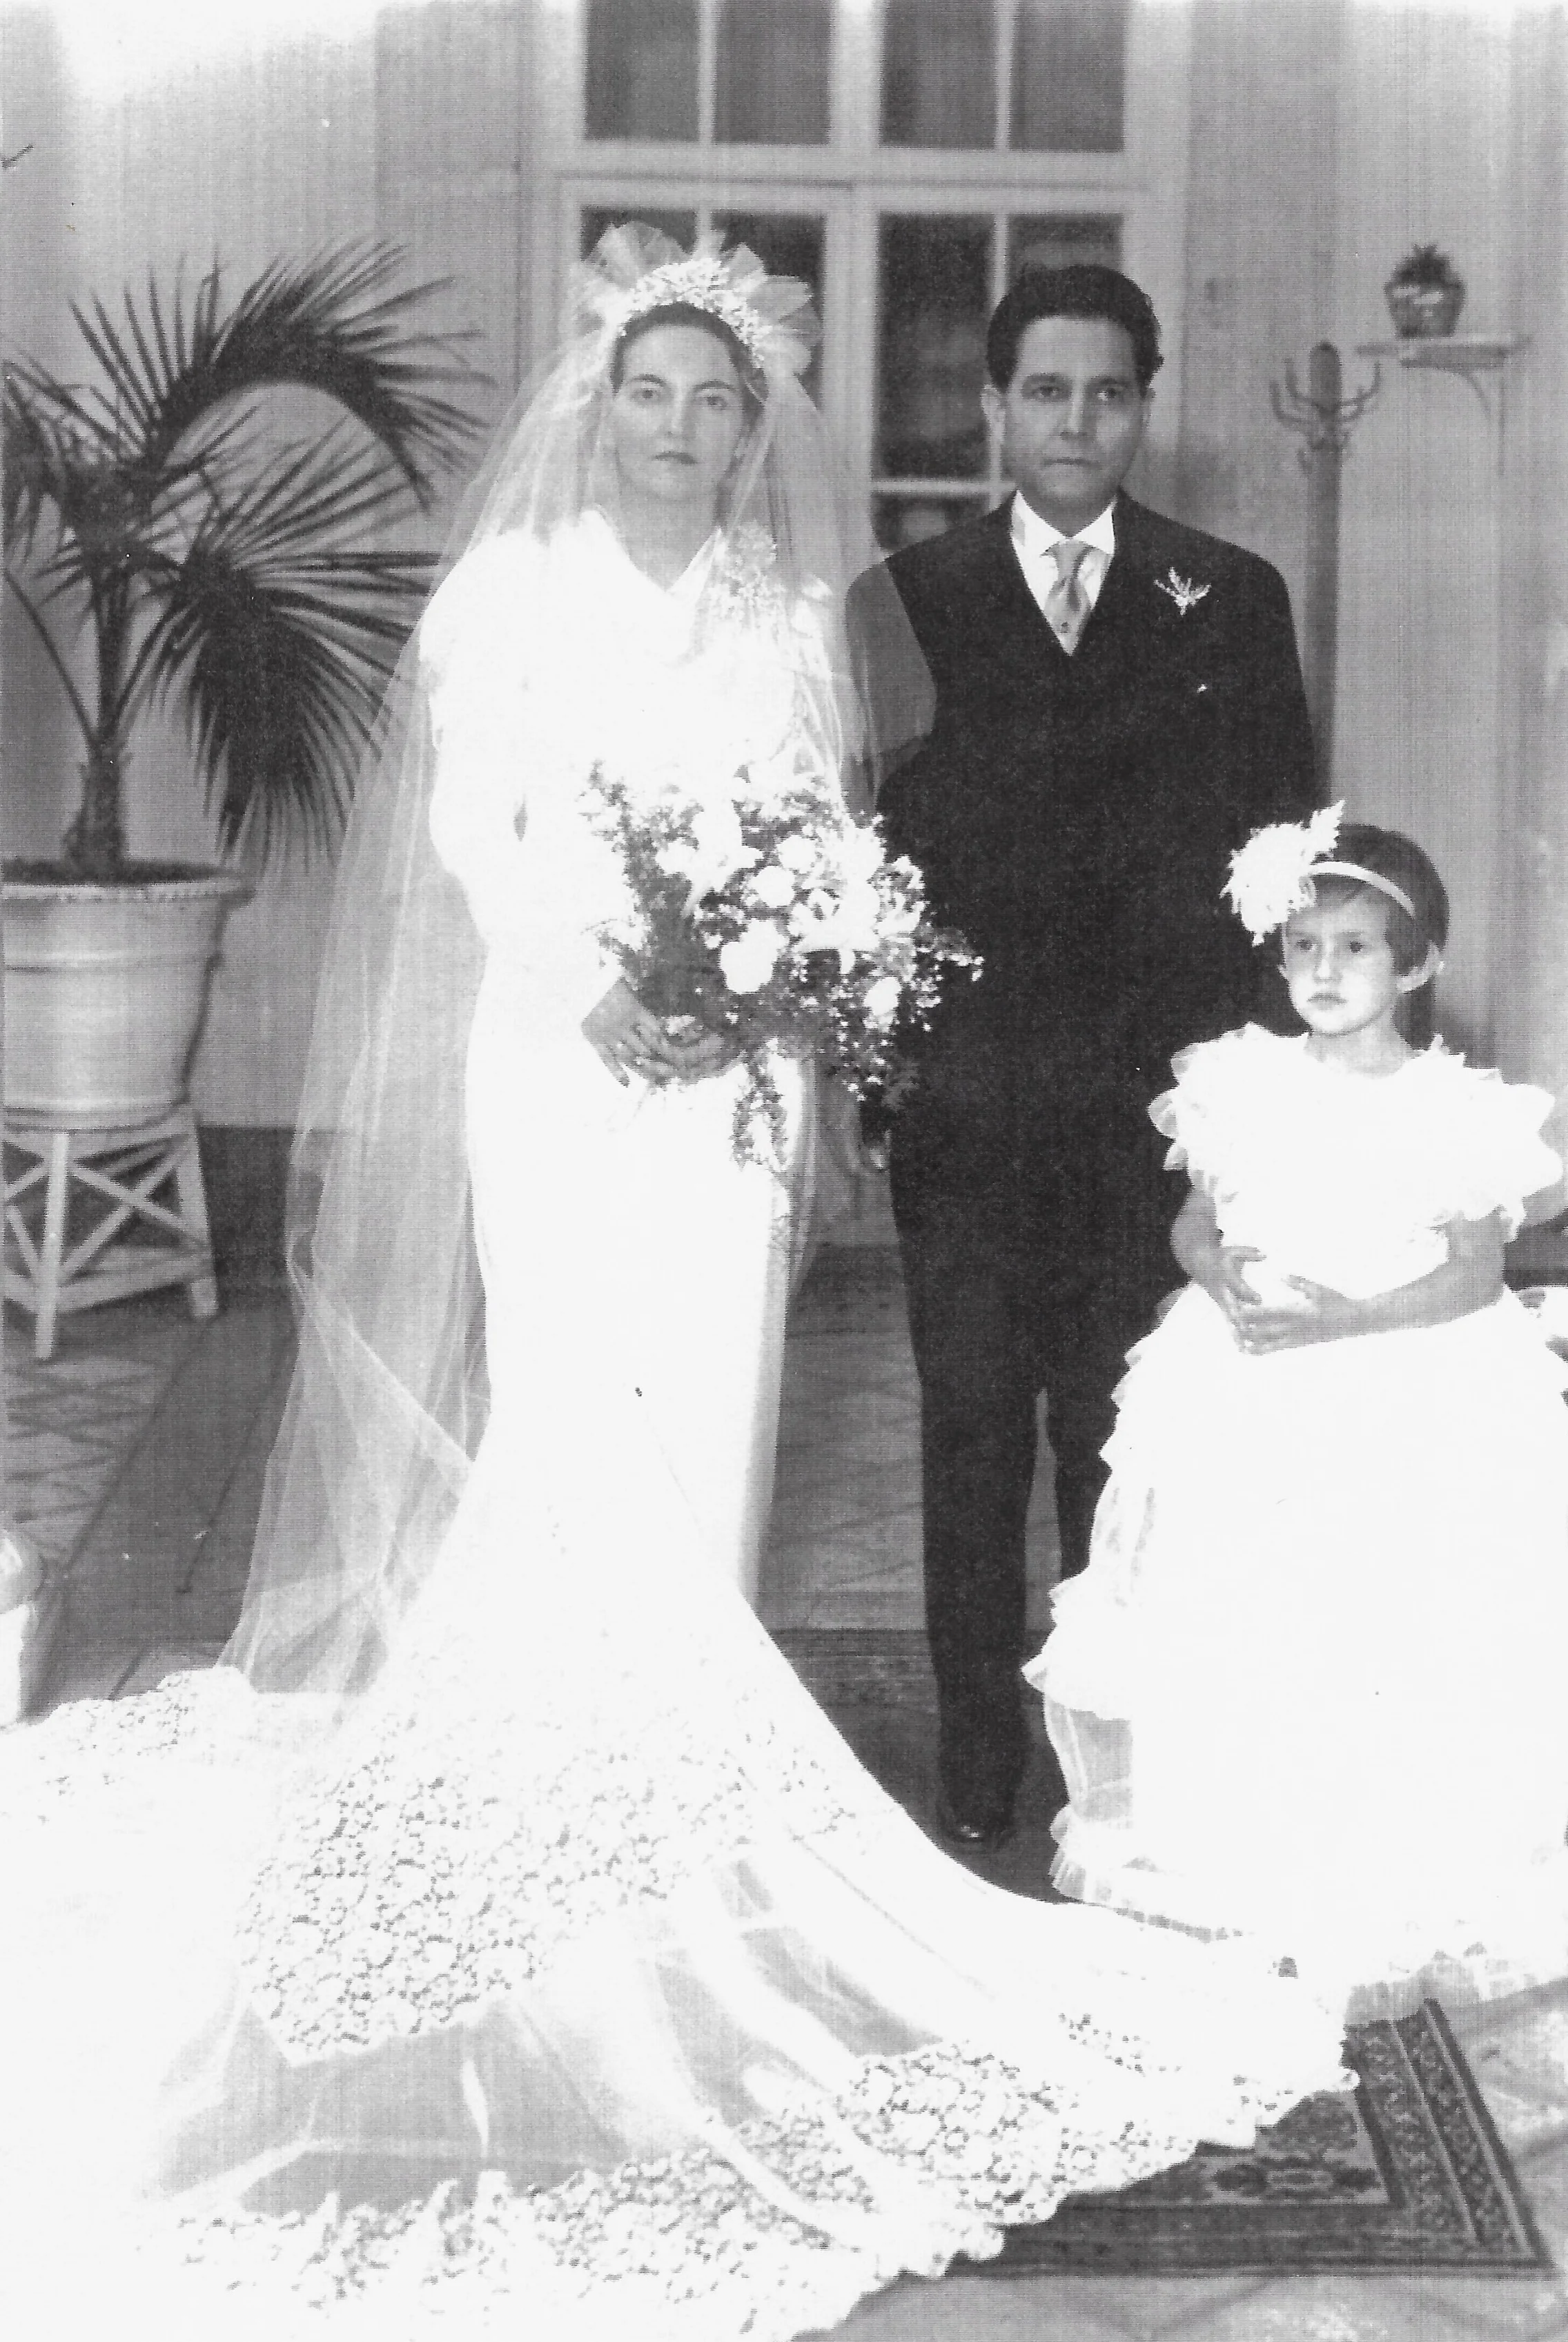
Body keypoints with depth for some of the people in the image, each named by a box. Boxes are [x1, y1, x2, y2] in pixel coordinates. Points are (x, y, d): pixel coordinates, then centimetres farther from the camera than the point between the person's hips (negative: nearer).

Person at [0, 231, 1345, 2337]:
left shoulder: (790, 619, 12)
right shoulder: (513, 591, 3)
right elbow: (472, 829, -4)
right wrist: (597, 982, -18)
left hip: (731, 1063, 3)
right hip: (559, 1046, -3)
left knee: (697, 1443, 3)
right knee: (583, 1437, -7)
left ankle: (669, 1796, 14)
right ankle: (579, 1814, 2)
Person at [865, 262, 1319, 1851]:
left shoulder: (1230, 601, 8)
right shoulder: (906, 601, 7)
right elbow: (858, 840, 5)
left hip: (1154, 1102, 0)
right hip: (961, 1096, 0)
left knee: (1129, 1442, 6)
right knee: (972, 1437, 6)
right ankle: (976, 1774, 18)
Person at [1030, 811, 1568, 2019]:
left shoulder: (1461, 1112, -5)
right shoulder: (1248, 1087, 5)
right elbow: (1196, 1224, 8)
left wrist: (1337, 1315, -20)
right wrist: (1228, 1276, -14)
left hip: (1414, 1430, -3)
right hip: (1249, 1422, 3)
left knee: (1387, 1678, -4)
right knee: (1233, 1658, 3)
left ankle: (1383, 1930, 11)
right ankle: (1242, 1900, 19)